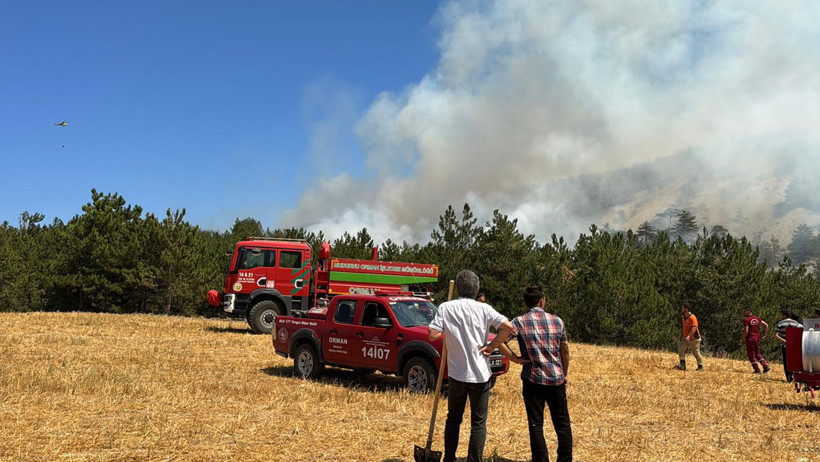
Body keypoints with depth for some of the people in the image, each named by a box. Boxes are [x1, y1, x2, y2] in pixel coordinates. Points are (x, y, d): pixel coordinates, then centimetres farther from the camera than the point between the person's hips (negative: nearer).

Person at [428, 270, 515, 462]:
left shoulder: (446, 308, -6)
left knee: (453, 419, 19)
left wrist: (446, 330, 7)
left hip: (457, 374, 1)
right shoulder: (483, 309, -5)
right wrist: (491, 346, -4)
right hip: (480, 374, -1)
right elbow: (508, 326, -15)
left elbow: (432, 335, -12)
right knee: (478, 423, 8)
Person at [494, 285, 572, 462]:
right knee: (563, 424, 14)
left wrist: (515, 358, -8)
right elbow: (565, 350, 9)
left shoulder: (519, 322, -6)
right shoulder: (557, 321, 2)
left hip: (533, 380, -2)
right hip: (556, 379, 2)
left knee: (536, 425, 6)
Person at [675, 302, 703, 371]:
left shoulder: (692, 317, -20)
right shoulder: (684, 317, 8)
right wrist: (682, 335, 25)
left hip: (694, 339, -8)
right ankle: (682, 365, -2)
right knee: (681, 348, -7)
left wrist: (689, 336, -38)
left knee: (696, 353, 2)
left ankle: (700, 366, 20)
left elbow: (694, 328, -29)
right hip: (686, 338, 8)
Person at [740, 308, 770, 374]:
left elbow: (746, 331, -18)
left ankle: (757, 370, 4)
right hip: (757, 338, 7)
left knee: (751, 355, 4)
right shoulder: (757, 318, 9)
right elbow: (766, 325, 10)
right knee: (757, 353, 20)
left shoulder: (746, 320, -12)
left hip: (750, 339, -7)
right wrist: (764, 335, 14)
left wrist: (742, 339, -8)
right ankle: (766, 366, 7)